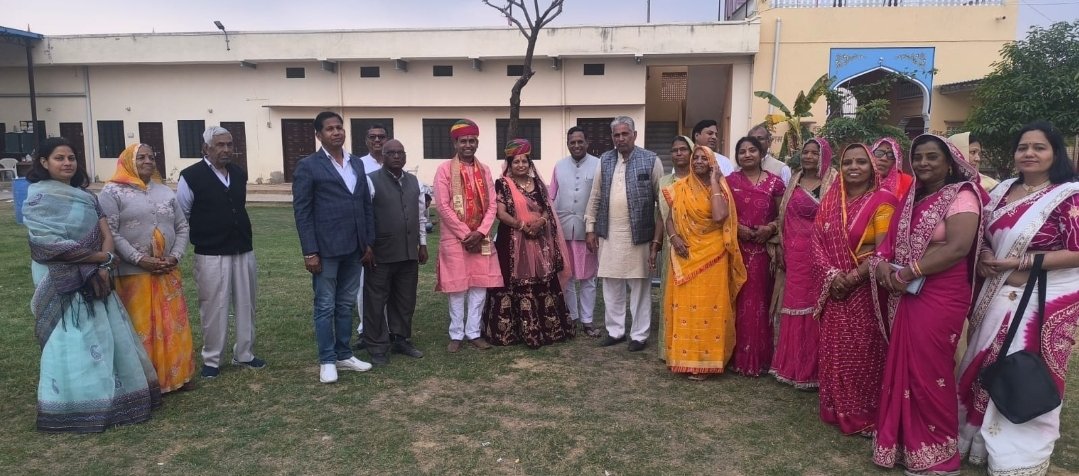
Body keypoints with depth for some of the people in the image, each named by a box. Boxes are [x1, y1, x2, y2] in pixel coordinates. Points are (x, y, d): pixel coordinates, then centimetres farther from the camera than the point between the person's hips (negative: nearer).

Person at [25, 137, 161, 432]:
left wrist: (103, 268, -14)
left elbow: (106, 235, 2)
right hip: (62, 284, -6)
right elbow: (51, 245, -17)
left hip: (94, 279, 6)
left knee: (107, 339, 9)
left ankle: (108, 398, 21)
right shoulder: (37, 199, -9)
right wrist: (104, 258, -12)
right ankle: (73, 409, 11)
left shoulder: (85, 196, 9)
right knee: (71, 345, 0)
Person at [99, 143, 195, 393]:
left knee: (173, 325, 7)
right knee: (140, 327, -1)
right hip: (134, 273, -5)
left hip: (168, 272, 5)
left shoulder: (165, 192, 13)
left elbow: (182, 227, 12)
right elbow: (110, 232, -10)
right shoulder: (112, 192, -2)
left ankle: (175, 375, 19)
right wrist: (139, 259, -17)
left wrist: (176, 255, -4)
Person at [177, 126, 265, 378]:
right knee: (214, 308, 3)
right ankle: (211, 360, 18)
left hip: (244, 251, 5)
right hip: (211, 255, -5)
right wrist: (201, 236, 0)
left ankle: (244, 355, 25)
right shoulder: (191, 176, -9)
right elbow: (179, 216, -2)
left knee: (246, 305, 11)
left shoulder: (240, 173, 8)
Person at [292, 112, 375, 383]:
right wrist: (310, 252, -13)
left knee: (346, 304, 13)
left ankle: (344, 355, 25)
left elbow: (366, 205, 12)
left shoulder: (356, 163, 11)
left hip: (354, 248, 5)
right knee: (325, 307, 4)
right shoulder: (308, 166, -5)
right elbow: (302, 212, -8)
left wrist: (369, 243, 9)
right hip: (325, 248, -5)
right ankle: (327, 361, 15)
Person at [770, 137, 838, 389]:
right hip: (795, 253, 5)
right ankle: (793, 365, 19)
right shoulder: (794, 182, 13)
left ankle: (812, 369, 11)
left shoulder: (834, 183, -3)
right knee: (795, 304, 9)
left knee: (816, 307, 0)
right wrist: (781, 248, 9)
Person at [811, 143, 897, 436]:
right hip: (834, 288, 5)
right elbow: (818, 241, 3)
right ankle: (837, 410, 26)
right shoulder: (831, 200, 8)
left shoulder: (882, 201, -8)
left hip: (865, 289, -5)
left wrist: (853, 277, -17)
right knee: (834, 350, 11)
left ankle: (864, 415, 16)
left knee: (863, 352, 2)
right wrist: (831, 275, -11)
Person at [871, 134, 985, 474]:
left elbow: (957, 248, -21)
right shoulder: (912, 197, 14)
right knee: (902, 367, 11)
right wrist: (882, 264, -9)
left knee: (929, 372, 1)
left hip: (941, 298, -7)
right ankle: (904, 440, 25)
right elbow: (892, 239, 13)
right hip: (904, 296, 7)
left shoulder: (962, 195, -9)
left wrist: (908, 272, -19)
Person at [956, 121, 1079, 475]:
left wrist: (1020, 262, -20)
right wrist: (984, 256, -3)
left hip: (1044, 300, -6)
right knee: (988, 370, 15)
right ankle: (983, 440, 33)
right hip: (998, 296, 6)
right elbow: (985, 236, 17)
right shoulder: (1002, 191, 8)